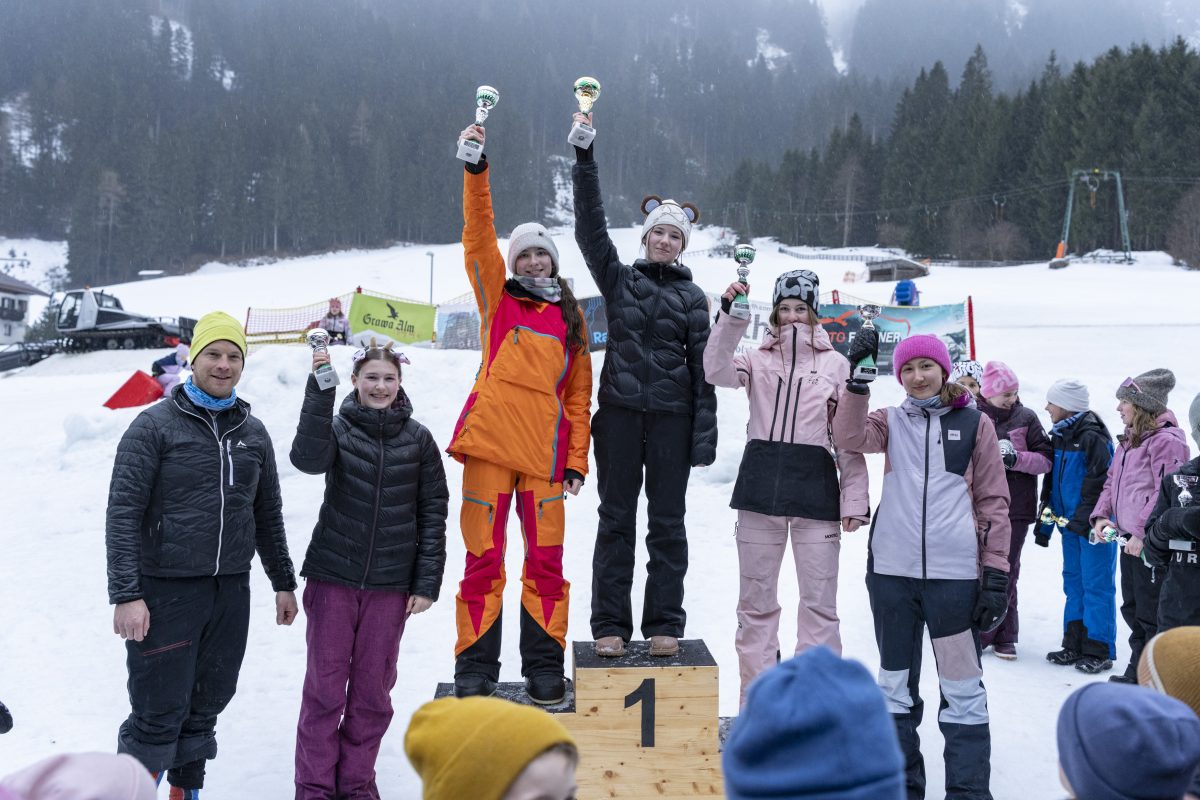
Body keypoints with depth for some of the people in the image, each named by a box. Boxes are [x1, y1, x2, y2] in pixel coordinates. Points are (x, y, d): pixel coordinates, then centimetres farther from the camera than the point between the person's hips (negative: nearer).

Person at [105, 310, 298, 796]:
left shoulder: (253, 433, 10)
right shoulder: (155, 425, -6)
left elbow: (267, 514, 18)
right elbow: (123, 513, -10)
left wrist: (283, 582, 18)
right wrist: (126, 594, -16)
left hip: (230, 591, 5)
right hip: (165, 591, -5)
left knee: (207, 705, 13)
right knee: (159, 714, -3)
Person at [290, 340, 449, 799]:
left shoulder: (418, 439, 2)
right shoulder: (337, 427, 0)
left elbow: (433, 512, 4)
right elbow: (308, 458, -23)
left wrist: (428, 582, -1)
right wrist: (318, 389, -29)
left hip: (391, 584, 1)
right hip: (333, 577, -1)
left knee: (373, 688, 9)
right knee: (324, 686, 3)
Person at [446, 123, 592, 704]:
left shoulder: (569, 319, 16)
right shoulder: (497, 299, 12)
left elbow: (579, 395, 14)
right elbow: (477, 237, -1)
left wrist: (577, 459, 6)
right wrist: (476, 171, -11)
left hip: (544, 447, 2)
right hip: (489, 438, -1)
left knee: (545, 558, 1)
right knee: (484, 557, 0)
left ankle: (544, 667, 13)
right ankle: (475, 668, 9)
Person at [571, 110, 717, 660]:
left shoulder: (693, 298, 8)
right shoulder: (618, 280, 9)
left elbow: (703, 368, 4)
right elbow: (590, 228, -3)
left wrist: (704, 434, -3)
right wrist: (585, 159, -12)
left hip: (672, 416, 0)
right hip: (620, 412, 0)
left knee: (668, 522, 4)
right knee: (616, 518, 4)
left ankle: (664, 624, 12)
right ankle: (610, 625, 10)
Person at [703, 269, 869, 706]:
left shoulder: (836, 363, 7)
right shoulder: (759, 359, 9)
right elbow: (717, 370, -12)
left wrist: (854, 500, 1)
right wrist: (730, 316, -20)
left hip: (816, 487, -1)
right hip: (760, 484, 2)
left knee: (819, 602, 0)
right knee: (756, 600, 8)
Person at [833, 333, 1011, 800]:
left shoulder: (975, 424, 4)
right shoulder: (891, 421, 10)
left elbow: (993, 501, 4)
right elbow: (849, 437, -10)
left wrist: (996, 571, -2)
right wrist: (858, 378, -17)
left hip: (955, 574, -3)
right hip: (891, 571, 3)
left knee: (962, 689, -1)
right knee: (896, 684, 13)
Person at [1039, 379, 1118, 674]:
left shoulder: (1092, 437, -15)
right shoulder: (1059, 436, 13)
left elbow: (1100, 483, -20)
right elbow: (1051, 481, 18)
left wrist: (1085, 518, -22)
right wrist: (1045, 521, 17)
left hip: (1094, 525, -9)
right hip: (1070, 523, 9)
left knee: (1096, 584, -4)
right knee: (1073, 582, 13)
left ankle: (1099, 650, 2)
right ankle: (1074, 645, 21)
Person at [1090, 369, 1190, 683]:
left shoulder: (1166, 440, -15)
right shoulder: (1128, 439, 16)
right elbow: (1112, 481, 20)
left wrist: (1142, 532, -23)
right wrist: (1102, 515, 5)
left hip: (1152, 543, -10)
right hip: (1129, 540, 10)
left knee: (1151, 613, -3)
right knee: (1132, 608, 19)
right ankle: (1137, 671, 31)